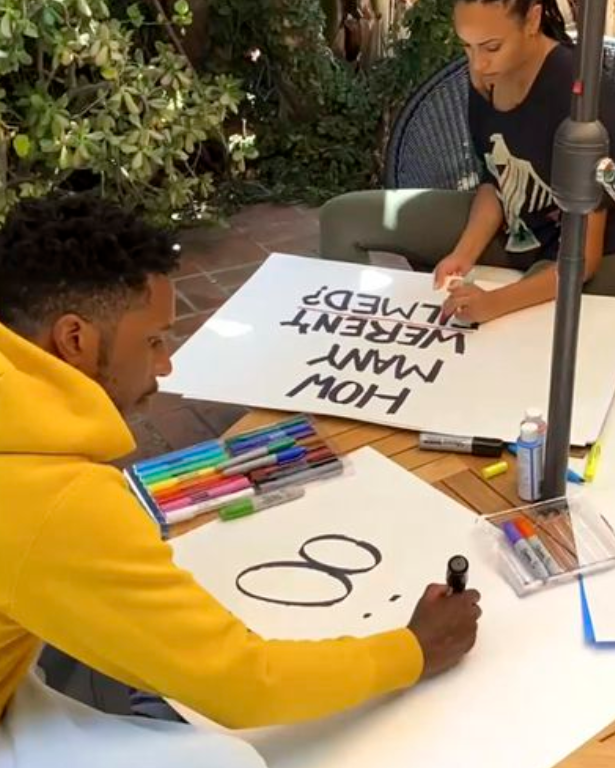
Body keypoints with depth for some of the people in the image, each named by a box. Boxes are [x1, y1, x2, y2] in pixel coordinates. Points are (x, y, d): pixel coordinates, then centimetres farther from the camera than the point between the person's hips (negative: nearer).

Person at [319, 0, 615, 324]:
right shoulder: (488, 76, -12)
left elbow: (584, 254, -29)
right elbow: (495, 181, 1)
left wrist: (495, 303, -42)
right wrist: (464, 253, -16)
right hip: (509, 225, 6)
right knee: (342, 218, 0)